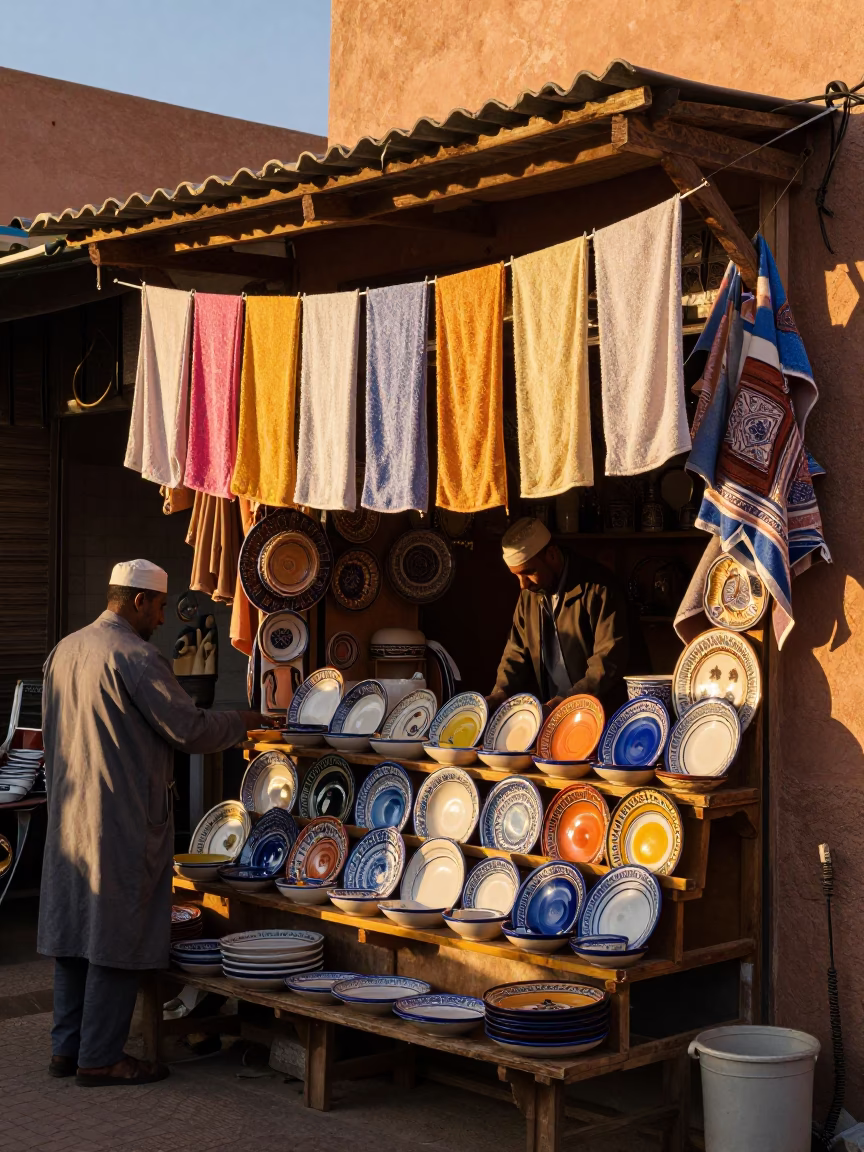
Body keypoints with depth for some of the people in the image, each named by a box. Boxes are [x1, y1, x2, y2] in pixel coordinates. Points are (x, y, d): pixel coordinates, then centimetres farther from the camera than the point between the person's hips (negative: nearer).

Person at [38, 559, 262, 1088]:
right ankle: (101, 1058, 5)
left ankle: (68, 1046, 21)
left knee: (74, 927, 13)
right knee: (118, 937, -1)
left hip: (69, 815, 9)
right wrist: (243, 722, 1)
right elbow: (190, 730, -16)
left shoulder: (64, 651, 11)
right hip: (123, 820, -9)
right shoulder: (137, 658, -17)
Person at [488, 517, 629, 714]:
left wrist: (569, 702, -26)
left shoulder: (596, 587, -12)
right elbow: (517, 651, 16)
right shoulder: (529, 594, 9)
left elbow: (609, 659, -18)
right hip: (548, 712, 6)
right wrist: (501, 692, -2)